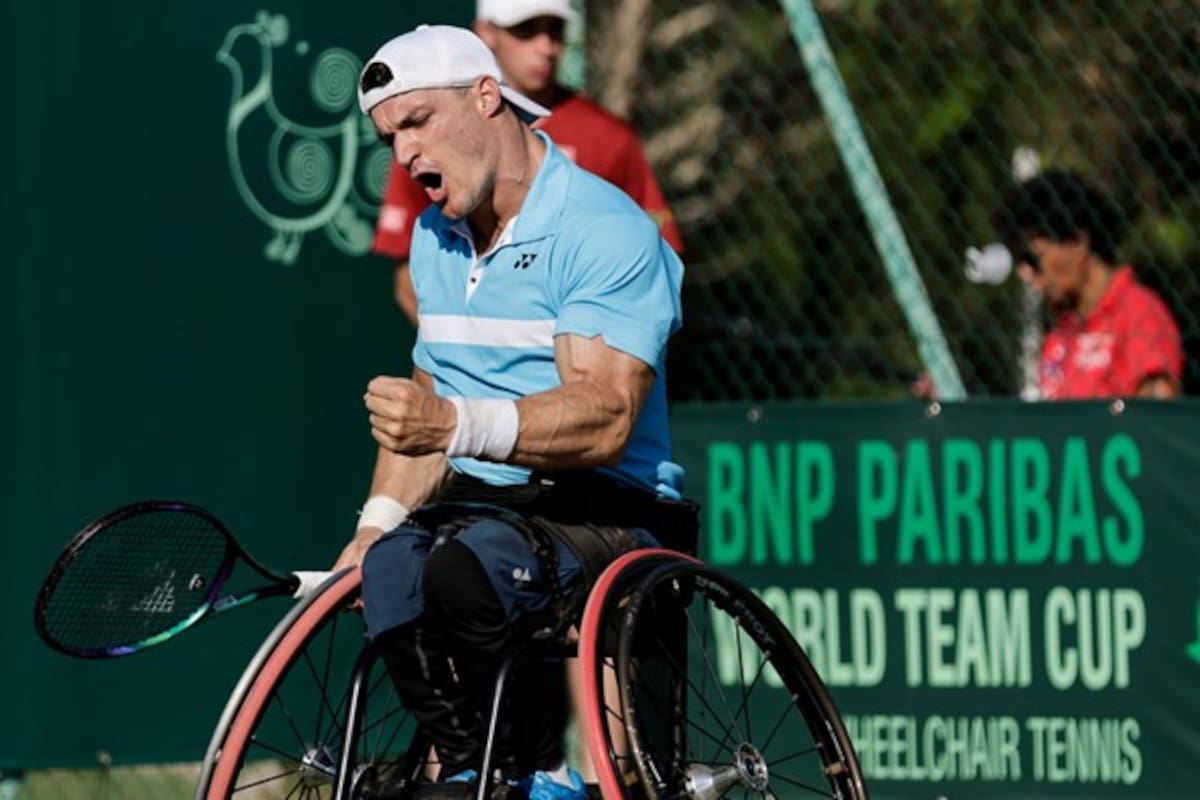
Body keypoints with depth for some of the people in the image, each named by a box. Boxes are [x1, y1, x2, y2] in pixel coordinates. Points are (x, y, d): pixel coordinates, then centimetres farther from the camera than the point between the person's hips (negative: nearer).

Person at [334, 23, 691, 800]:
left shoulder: (606, 232, -11)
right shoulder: (435, 236, 17)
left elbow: (604, 420, -23)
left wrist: (456, 425, -38)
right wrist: (379, 521, 2)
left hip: (606, 510, -6)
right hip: (480, 504, 6)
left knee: (467, 566, -37)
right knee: (390, 570, -30)